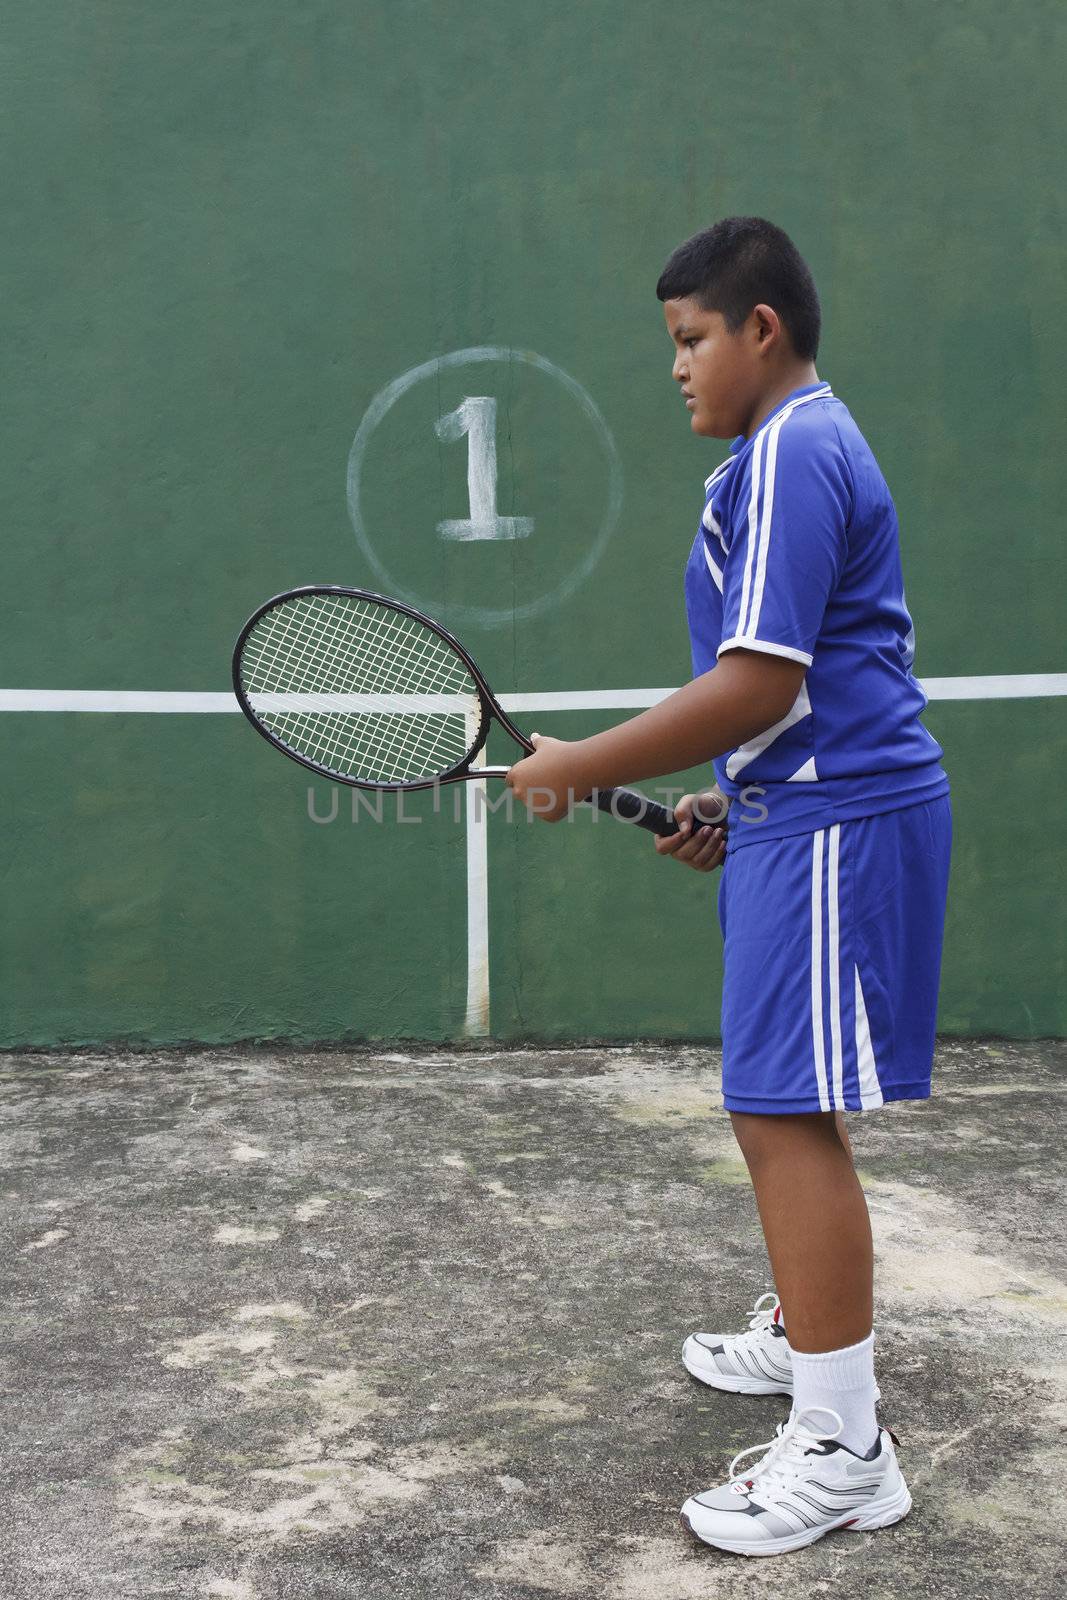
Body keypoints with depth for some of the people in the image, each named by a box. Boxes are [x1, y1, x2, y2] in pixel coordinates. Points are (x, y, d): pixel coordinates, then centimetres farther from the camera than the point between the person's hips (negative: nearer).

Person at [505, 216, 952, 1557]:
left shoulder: (789, 453, -14)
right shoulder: (810, 444, 20)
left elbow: (760, 683, -22)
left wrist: (580, 768, -15)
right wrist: (733, 804, 18)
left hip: (831, 826, -11)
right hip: (807, 813, 11)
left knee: (786, 1112, -9)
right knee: (780, 1104, 20)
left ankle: (841, 1450, 0)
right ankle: (805, 1333, 38)